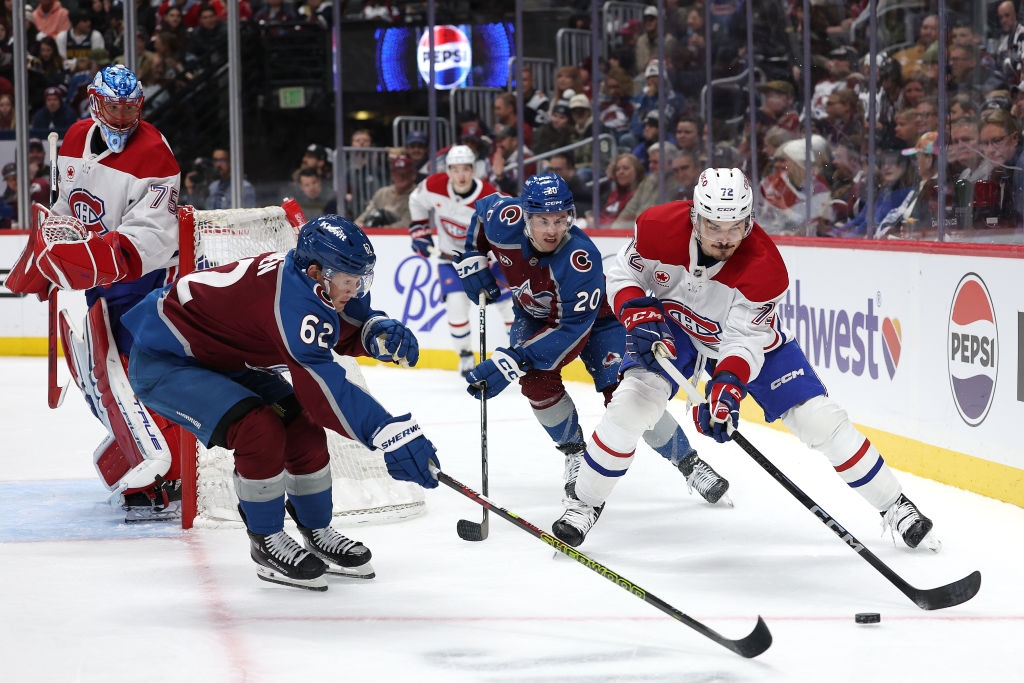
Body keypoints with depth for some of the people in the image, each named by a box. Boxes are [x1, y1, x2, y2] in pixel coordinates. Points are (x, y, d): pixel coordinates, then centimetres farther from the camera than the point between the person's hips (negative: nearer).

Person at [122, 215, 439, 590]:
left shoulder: (318, 281, -7)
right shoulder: (292, 299, -35)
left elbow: (350, 331, 12)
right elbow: (323, 387, -43)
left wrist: (380, 331, -13)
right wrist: (391, 434, -49)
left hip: (219, 358, 10)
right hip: (161, 359, -10)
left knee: (301, 426, 1)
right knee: (260, 430, -25)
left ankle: (317, 534, 18)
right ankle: (266, 543, -7)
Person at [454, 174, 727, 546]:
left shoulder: (581, 259, -41)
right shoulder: (505, 220, -28)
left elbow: (571, 332, -39)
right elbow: (484, 207, -1)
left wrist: (511, 361, -44)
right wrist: (472, 258, -5)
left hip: (594, 317, -4)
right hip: (535, 312, 4)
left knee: (625, 395, -18)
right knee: (538, 383, -21)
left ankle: (689, 463, 1)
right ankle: (574, 453, 5)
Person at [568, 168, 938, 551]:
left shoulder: (765, 269, -34)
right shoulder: (659, 228, -29)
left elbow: (745, 342, -33)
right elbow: (622, 275, -11)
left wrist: (726, 388, -51)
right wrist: (639, 316, -29)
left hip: (750, 336, -1)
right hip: (673, 330, 1)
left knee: (820, 420, -8)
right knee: (633, 403, -22)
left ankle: (893, 506, 6)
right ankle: (585, 503, -3)